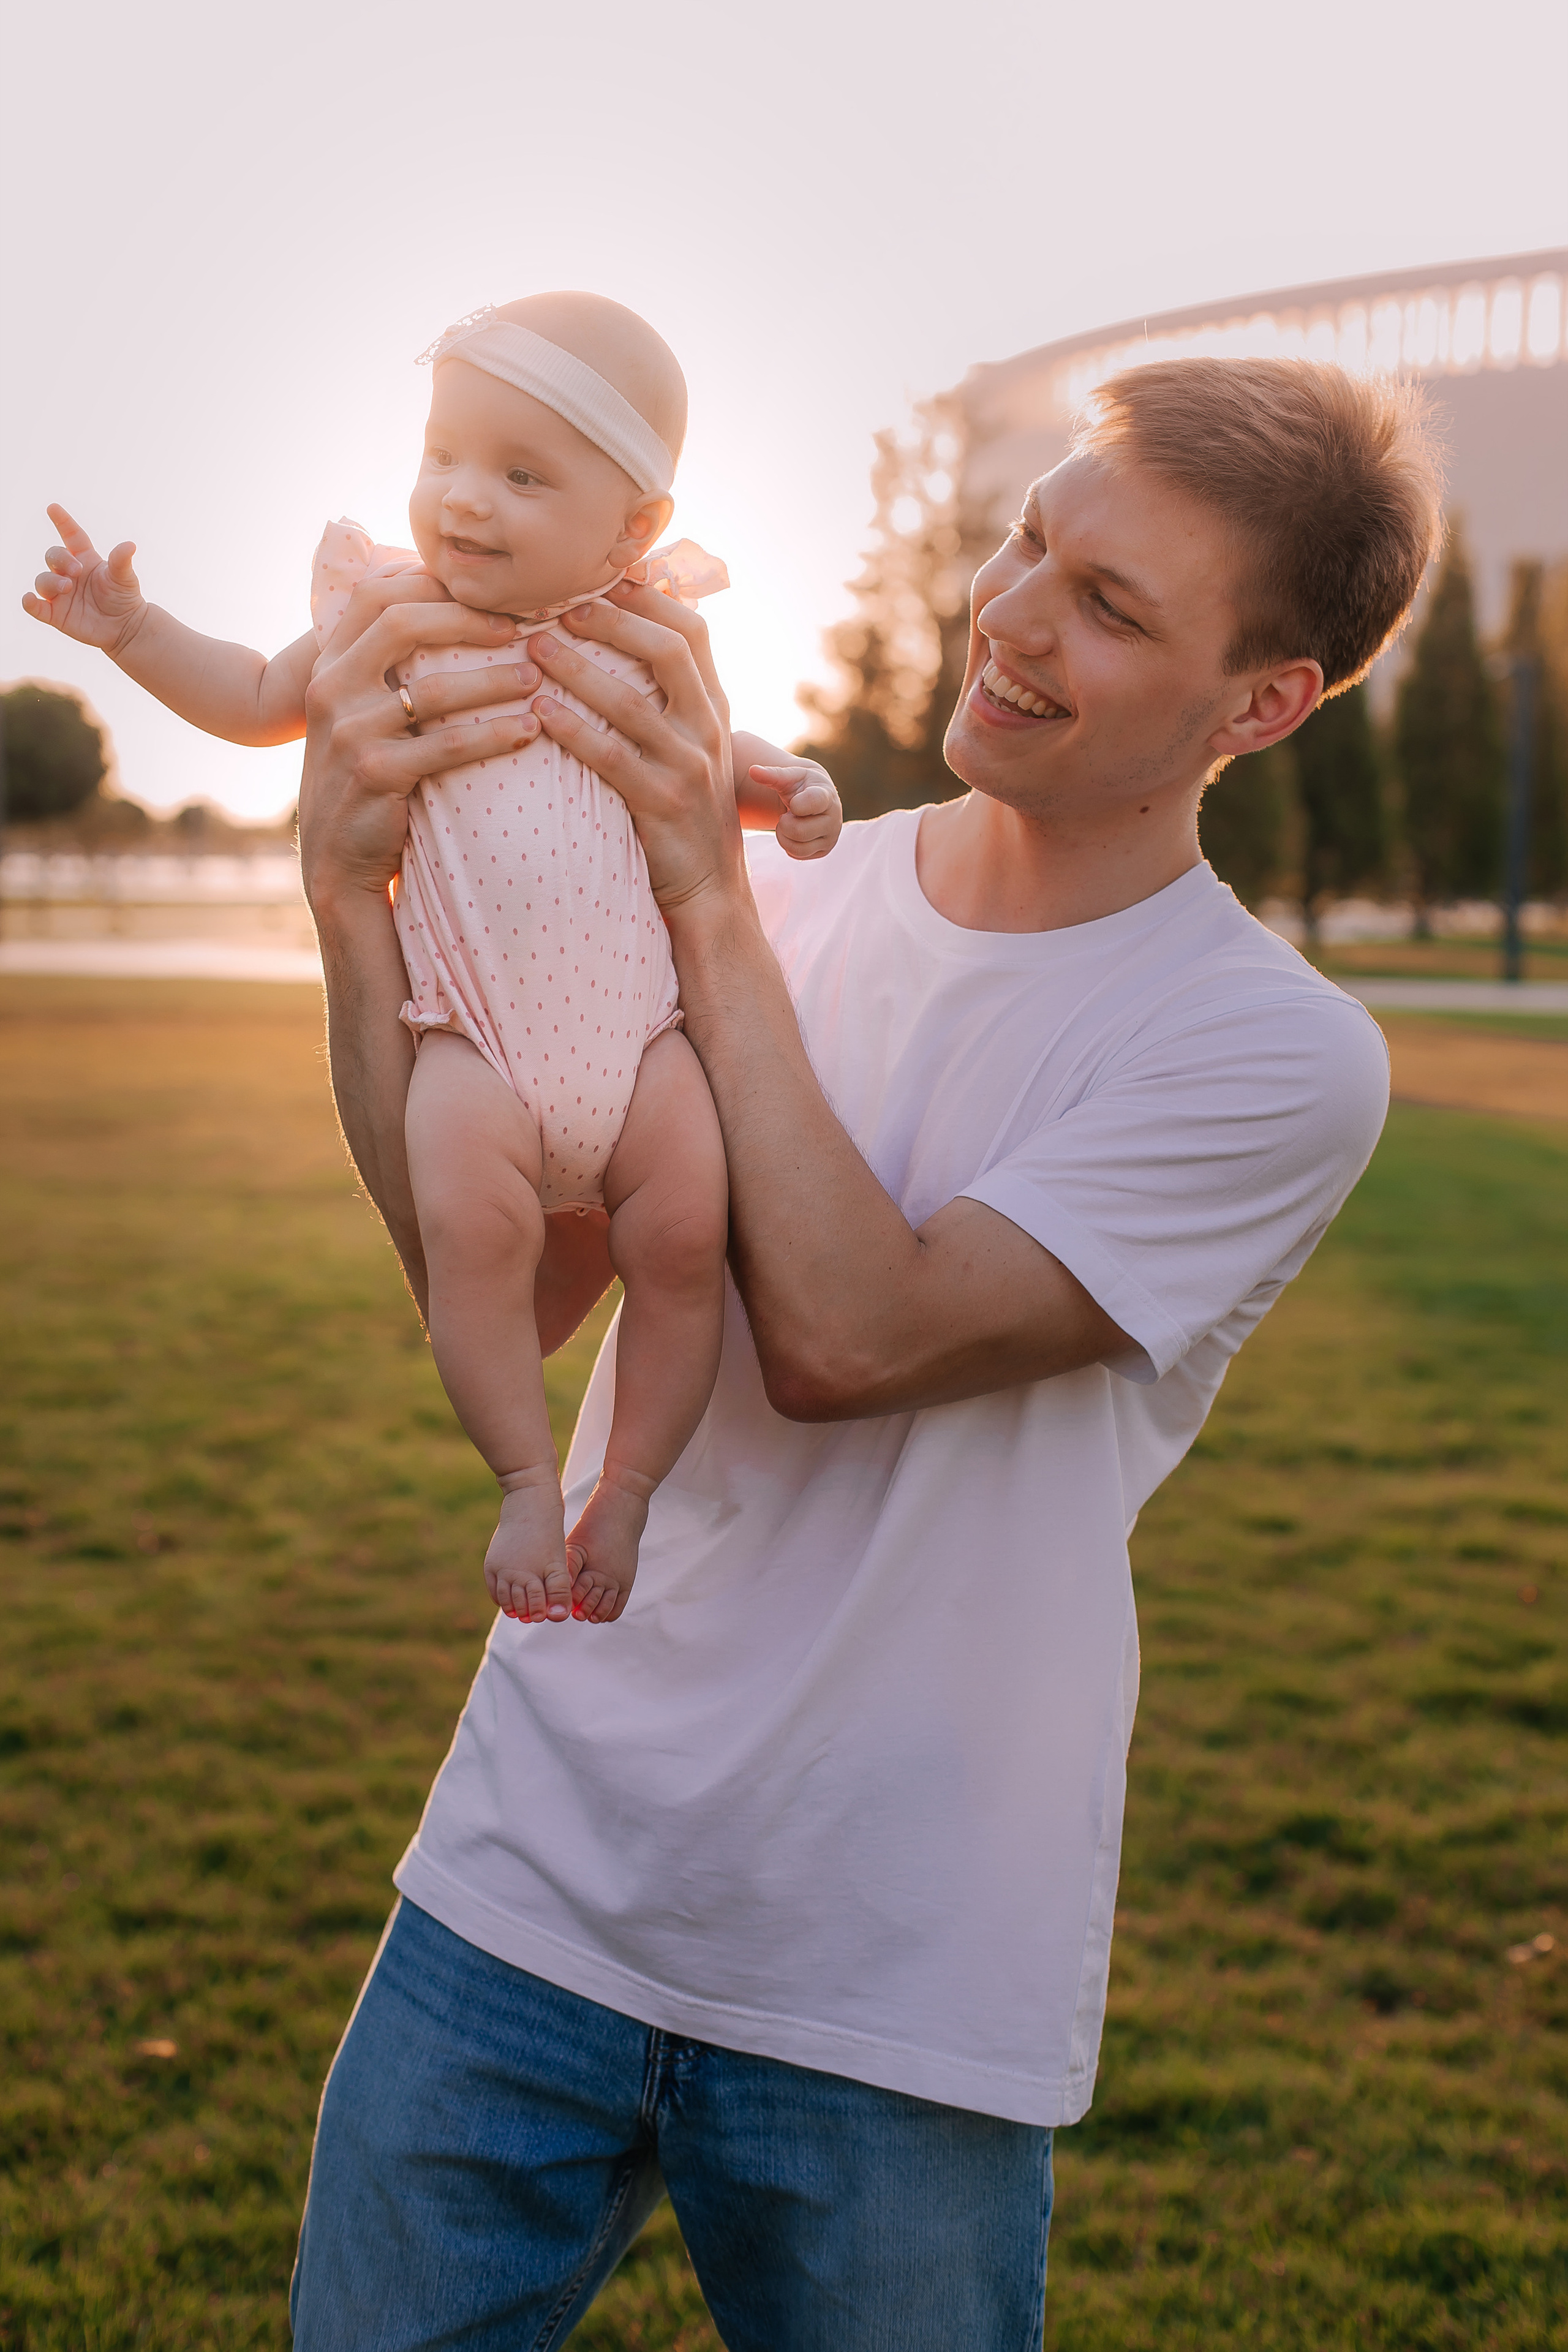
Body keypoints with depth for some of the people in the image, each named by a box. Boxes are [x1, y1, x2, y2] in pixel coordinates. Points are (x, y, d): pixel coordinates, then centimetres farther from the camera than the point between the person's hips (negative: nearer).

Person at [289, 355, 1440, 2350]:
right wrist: (354, 906, -15)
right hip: (532, 1885, 3)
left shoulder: (1280, 1053, -10)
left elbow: (844, 1338, -20)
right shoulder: (793, 895, 3)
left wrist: (712, 908, -18)